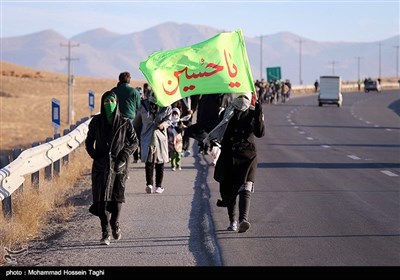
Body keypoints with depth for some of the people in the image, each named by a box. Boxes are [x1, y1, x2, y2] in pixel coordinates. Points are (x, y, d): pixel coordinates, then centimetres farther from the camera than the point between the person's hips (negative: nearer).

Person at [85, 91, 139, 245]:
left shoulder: (125, 123, -1)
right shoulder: (96, 122, 2)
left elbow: (134, 142, 6)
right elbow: (88, 142, 11)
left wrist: (124, 157, -6)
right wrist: (95, 157, -2)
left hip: (118, 165, 0)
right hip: (101, 166, 0)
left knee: (117, 197, 2)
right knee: (102, 198, -8)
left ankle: (115, 223, 30)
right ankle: (105, 233, -6)